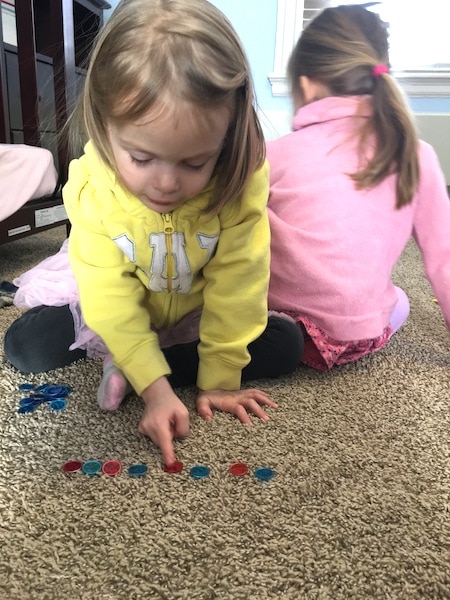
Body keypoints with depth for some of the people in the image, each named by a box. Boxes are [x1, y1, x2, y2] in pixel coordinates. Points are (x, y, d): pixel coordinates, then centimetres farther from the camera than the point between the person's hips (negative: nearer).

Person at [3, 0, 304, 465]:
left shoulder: (241, 182, -31)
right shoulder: (91, 188, -29)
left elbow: (237, 285, -25)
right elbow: (111, 300, -28)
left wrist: (220, 377, -22)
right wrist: (155, 388, -35)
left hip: (200, 313, 1)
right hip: (121, 314, 0)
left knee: (285, 346, -14)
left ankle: (125, 370, -15)